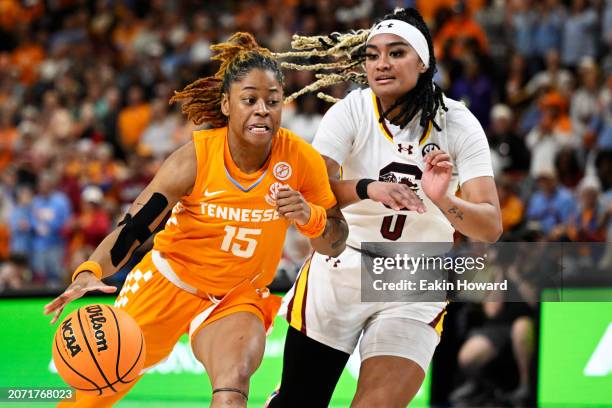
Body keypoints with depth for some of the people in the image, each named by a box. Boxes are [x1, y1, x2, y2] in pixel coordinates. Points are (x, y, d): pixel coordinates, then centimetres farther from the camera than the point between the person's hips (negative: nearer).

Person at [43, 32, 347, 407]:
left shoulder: (301, 159, -17)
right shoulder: (195, 159, -23)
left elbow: (335, 244, -6)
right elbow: (132, 229, -24)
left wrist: (309, 217, -29)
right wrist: (90, 272, -43)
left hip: (239, 297, 0)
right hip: (166, 284, 0)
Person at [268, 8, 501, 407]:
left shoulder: (457, 123, -9)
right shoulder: (352, 111, -10)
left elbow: (491, 227, -16)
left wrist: (442, 201, -36)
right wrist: (367, 188, -42)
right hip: (340, 272, 0)